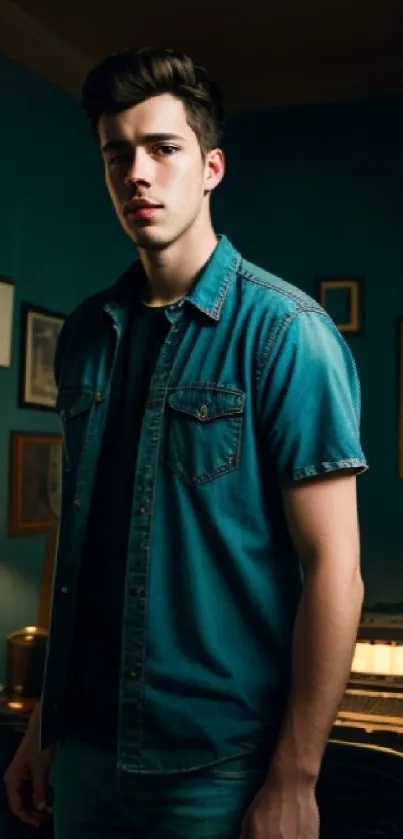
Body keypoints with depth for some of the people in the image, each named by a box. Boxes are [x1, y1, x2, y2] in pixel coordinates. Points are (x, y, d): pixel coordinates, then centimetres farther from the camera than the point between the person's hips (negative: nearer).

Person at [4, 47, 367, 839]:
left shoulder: (284, 330, -11)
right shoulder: (85, 334, 4)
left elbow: (332, 569, -13)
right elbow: (76, 531, 9)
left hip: (220, 763, -4)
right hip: (85, 747, 5)